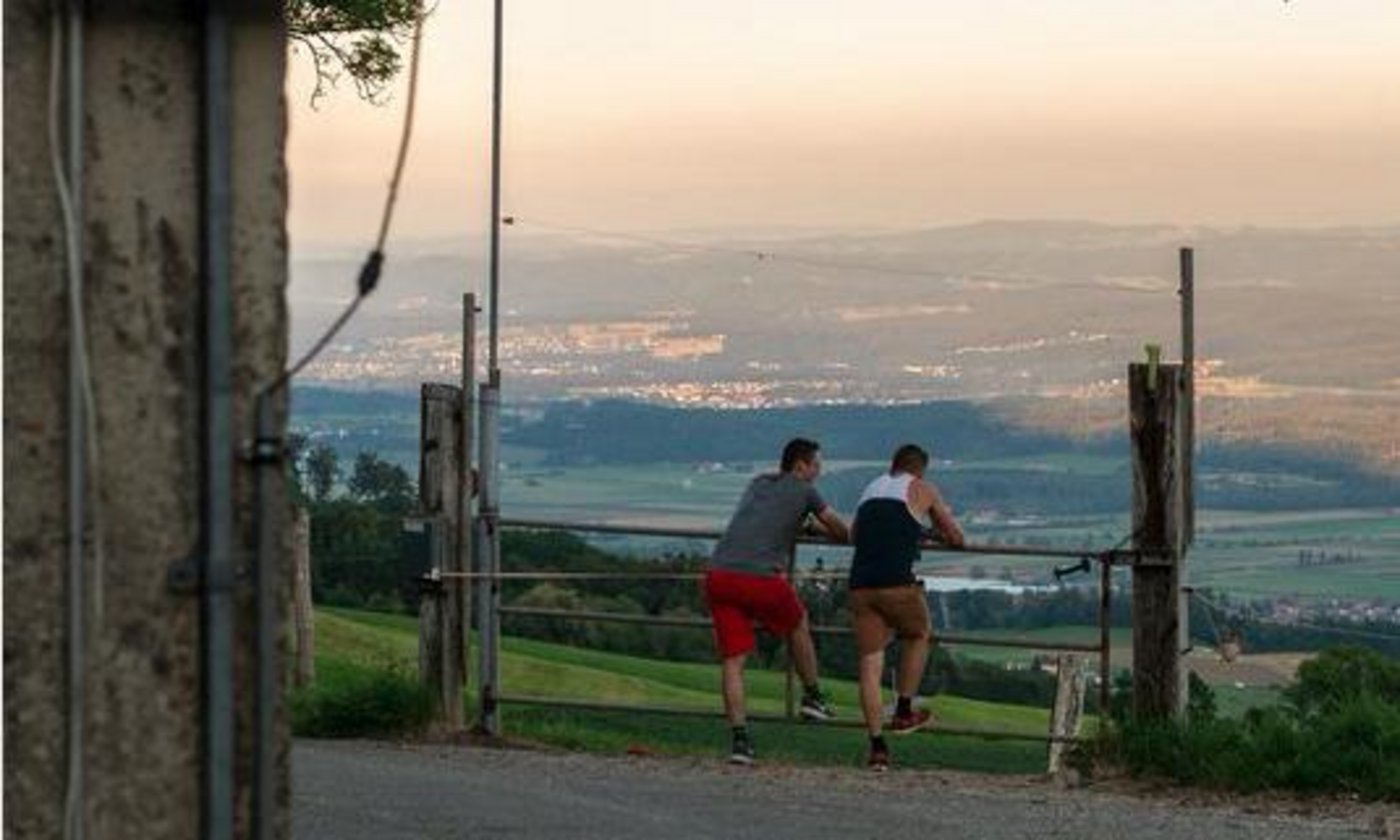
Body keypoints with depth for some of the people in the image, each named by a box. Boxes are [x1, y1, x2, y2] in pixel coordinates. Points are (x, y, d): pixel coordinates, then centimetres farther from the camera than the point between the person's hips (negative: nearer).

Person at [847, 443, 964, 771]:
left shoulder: (871, 489, 24)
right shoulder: (922, 490, 11)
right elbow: (956, 538, 17)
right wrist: (940, 533, 39)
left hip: (861, 584, 4)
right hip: (897, 583, -4)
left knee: (870, 662, 5)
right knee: (918, 636, 25)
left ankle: (877, 746, 1)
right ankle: (903, 712, 23)